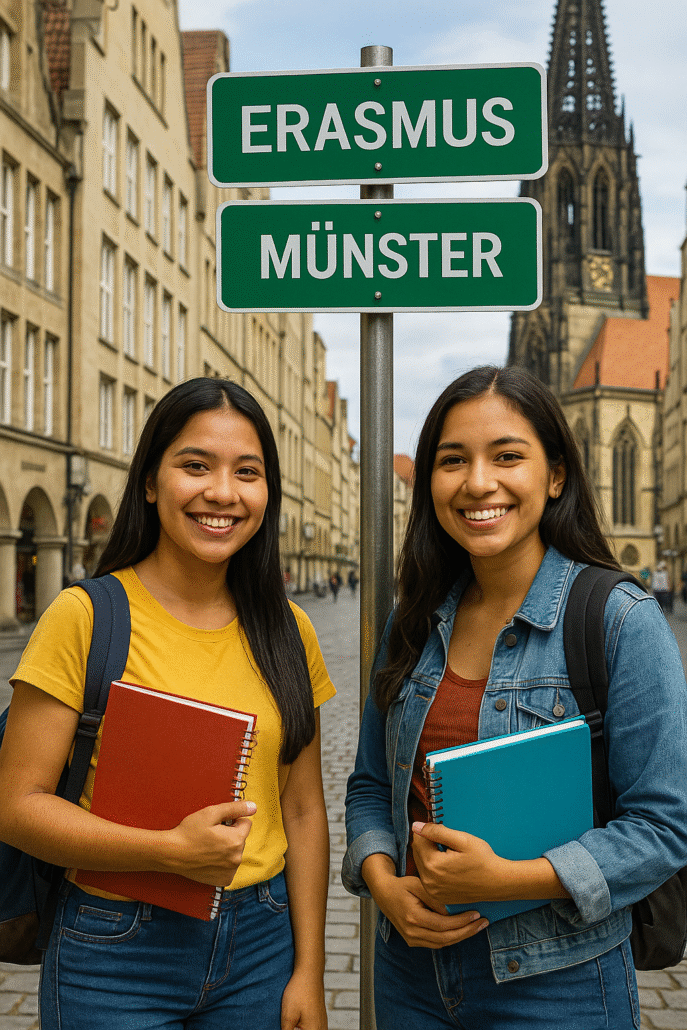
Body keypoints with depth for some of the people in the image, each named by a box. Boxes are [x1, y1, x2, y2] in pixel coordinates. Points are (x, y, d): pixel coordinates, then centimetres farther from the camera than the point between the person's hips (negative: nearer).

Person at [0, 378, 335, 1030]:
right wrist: (170, 851, -22)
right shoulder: (85, 618, -11)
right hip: (117, 954, -3)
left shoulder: (288, 632, 2)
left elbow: (303, 810, 6)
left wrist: (309, 973, 4)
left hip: (261, 946, 4)